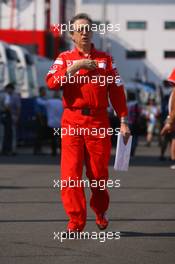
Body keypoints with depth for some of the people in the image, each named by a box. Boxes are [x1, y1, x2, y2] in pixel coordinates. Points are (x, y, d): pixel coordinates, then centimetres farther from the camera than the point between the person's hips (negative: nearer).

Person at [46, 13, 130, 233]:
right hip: (72, 122, 0)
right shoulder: (64, 58, 10)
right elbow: (52, 83, -7)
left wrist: (123, 121, 2)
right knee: (70, 173, -8)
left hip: (99, 122, 1)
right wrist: (74, 67, -15)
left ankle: (100, 212, 29)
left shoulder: (105, 59, 11)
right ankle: (76, 221, -3)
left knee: (99, 172, 4)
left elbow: (117, 91, 8)